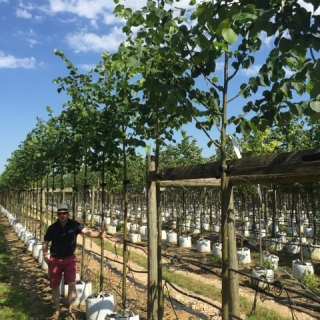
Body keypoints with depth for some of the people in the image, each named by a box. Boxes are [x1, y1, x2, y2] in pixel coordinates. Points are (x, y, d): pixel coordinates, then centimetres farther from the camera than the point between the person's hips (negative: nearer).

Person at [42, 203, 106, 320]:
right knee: (55, 286, 11)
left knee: (72, 284, -7)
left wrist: (98, 234, -47)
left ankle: (70, 310, 13)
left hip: (70, 259, -1)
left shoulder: (74, 224, -13)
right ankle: (57, 310, 31)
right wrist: (45, 255, -11)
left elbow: (86, 231, -28)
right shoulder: (52, 228, -9)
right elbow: (45, 242, 4)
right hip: (55, 259, 1)